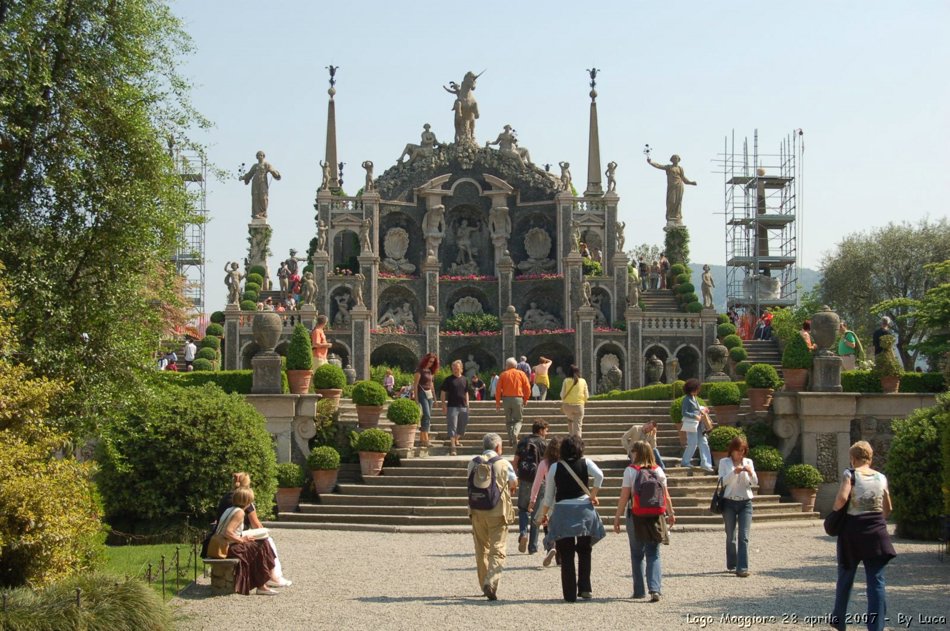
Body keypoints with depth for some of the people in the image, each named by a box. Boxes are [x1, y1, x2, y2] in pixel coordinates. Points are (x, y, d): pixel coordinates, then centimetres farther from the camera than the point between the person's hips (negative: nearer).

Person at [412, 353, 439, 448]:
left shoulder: (430, 371, 14)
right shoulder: (420, 370, -8)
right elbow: (415, 385, -12)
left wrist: (434, 396, 15)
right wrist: (416, 398, -16)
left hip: (429, 395, 8)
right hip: (422, 394, -8)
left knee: (427, 417, 7)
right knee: (427, 416, -16)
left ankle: (421, 439, 12)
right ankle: (426, 439, -19)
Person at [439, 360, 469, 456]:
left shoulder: (464, 380, 11)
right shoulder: (448, 379, -1)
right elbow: (443, 392, 0)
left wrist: (467, 404, 14)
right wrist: (443, 403, -7)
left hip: (463, 406, 5)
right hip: (452, 406, -5)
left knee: (462, 425, 11)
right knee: (452, 426, -8)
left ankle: (456, 440, 32)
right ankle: (452, 446, -11)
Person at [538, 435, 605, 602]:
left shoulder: (555, 467, 2)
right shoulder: (585, 463, 2)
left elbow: (549, 494, 5)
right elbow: (599, 475, -16)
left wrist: (544, 514, 15)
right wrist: (593, 495, -4)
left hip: (563, 512, -1)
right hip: (584, 509, 1)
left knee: (566, 555, 4)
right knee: (584, 551, 16)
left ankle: (570, 594, 3)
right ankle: (585, 588, 8)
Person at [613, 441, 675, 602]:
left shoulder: (630, 471, -8)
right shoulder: (658, 470, 2)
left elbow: (624, 497, -9)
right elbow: (666, 496, 5)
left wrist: (617, 517, -3)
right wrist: (671, 514, 17)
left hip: (635, 517, -2)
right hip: (655, 517, 2)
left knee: (637, 554, 12)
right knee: (653, 554, 6)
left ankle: (639, 590, 16)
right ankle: (655, 589, -11)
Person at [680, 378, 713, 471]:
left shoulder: (694, 398, 13)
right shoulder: (687, 399, -12)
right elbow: (684, 413, -17)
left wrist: (701, 410, 5)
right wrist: (695, 416, -24)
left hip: (698, 424, 9)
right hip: (691, 424, -9)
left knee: (703, 443, 4)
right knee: (692, 444, -4)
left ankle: (705, 464, 6)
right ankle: (685, 462, 13)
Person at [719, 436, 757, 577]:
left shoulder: (748, 462, 7)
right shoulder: (724, 462, 2)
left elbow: (755, 482, 1)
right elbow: (722, 481, -8)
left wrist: (750, 473, -19)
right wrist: (734, 472, -23)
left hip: (745, 502, 1)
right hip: (729, 502, -1)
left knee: (744, 536, -9)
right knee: (730, 536, 8)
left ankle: (742, 568, -15)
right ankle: (732, 565, 21)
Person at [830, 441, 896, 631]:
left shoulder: (850, 474, -5)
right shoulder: (881, 477, 6)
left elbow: (842, 498, -21)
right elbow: (888, 509, 10)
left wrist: (835, 511, -2)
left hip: (852, 530, -1)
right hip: (876, 532, 2)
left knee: (845, 578, 16)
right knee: (876, 581, 1)